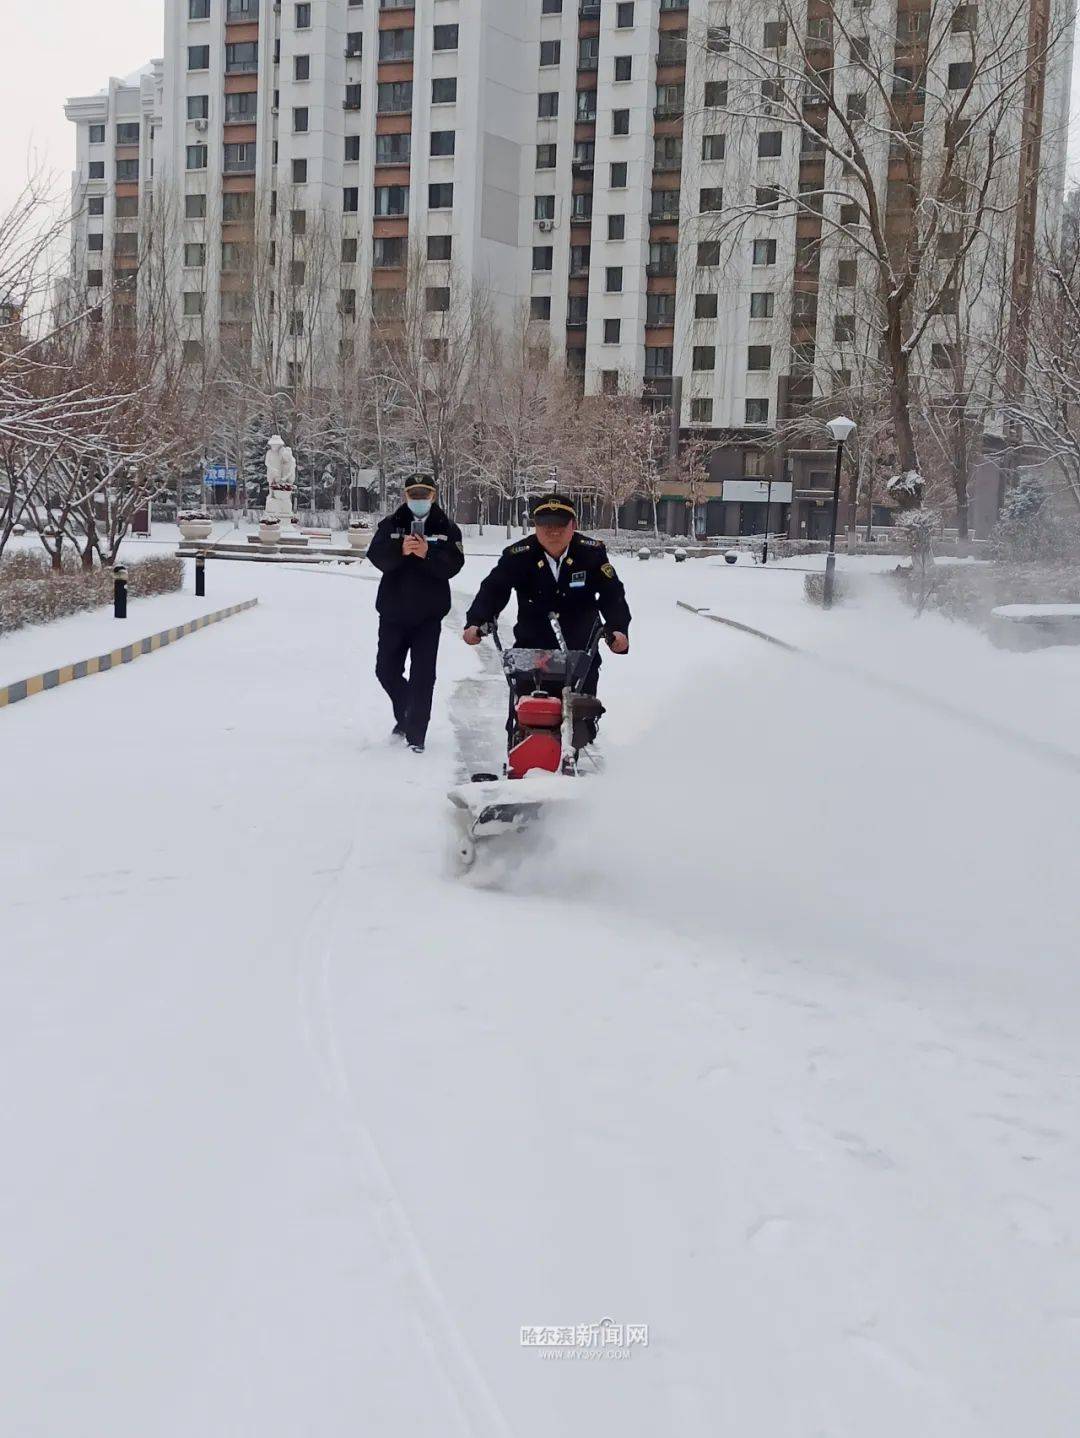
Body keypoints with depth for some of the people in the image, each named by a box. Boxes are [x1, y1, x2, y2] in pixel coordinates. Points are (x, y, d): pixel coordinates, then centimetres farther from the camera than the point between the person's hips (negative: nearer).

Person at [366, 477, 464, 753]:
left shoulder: (447, 528, 2)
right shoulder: (391, 524, 3)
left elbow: (453, 565, -11)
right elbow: (376, 557, -11)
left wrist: (427, 553, -27)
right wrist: (401, 550, -29)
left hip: (428, 616, -2)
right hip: (393, 612, 2)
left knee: (423, 676, -4)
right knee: (386, 670, 9)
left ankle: (416, 734, 2)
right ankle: (405, 714, 34)